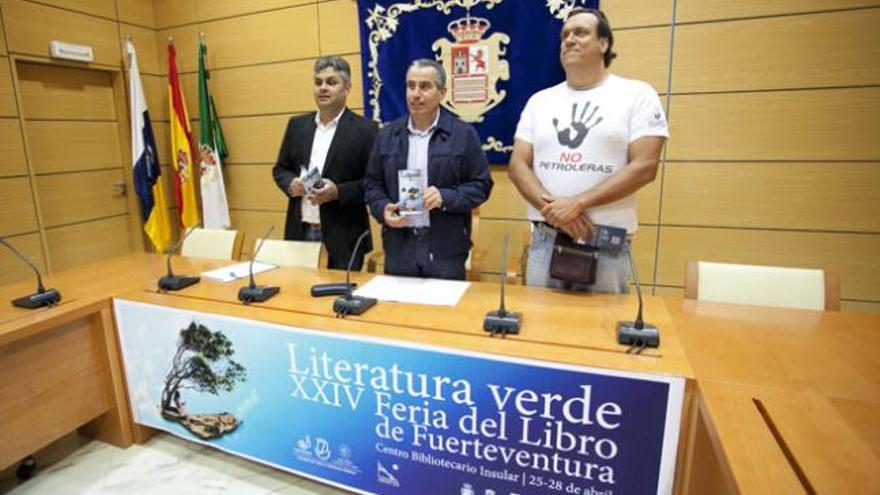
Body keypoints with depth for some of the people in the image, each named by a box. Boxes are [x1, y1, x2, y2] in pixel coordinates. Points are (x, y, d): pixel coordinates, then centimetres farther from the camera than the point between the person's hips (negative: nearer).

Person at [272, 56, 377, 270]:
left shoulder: (365, 130, -5)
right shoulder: (297, 125, 10)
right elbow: (280, 169, 16)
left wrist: (338, 192, -19)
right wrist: (291, 183, -5)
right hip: (300, 232, 4)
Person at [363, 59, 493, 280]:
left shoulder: (463, 134, -2)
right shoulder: (386, 135, 8)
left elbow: (481, 184, -2)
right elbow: (372, 183, 12)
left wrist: (445, 197, -17)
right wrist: (383, 208, -8)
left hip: (445, 249, -2)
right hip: (399, 247, 3)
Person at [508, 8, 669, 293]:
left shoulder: (637, 95, 1)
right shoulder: (539, 100, 10)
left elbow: (644, 167, -9)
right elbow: (517, 165, 3)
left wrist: (577, 203, -18)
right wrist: (552, 207, -14)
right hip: (544, 239, 3)